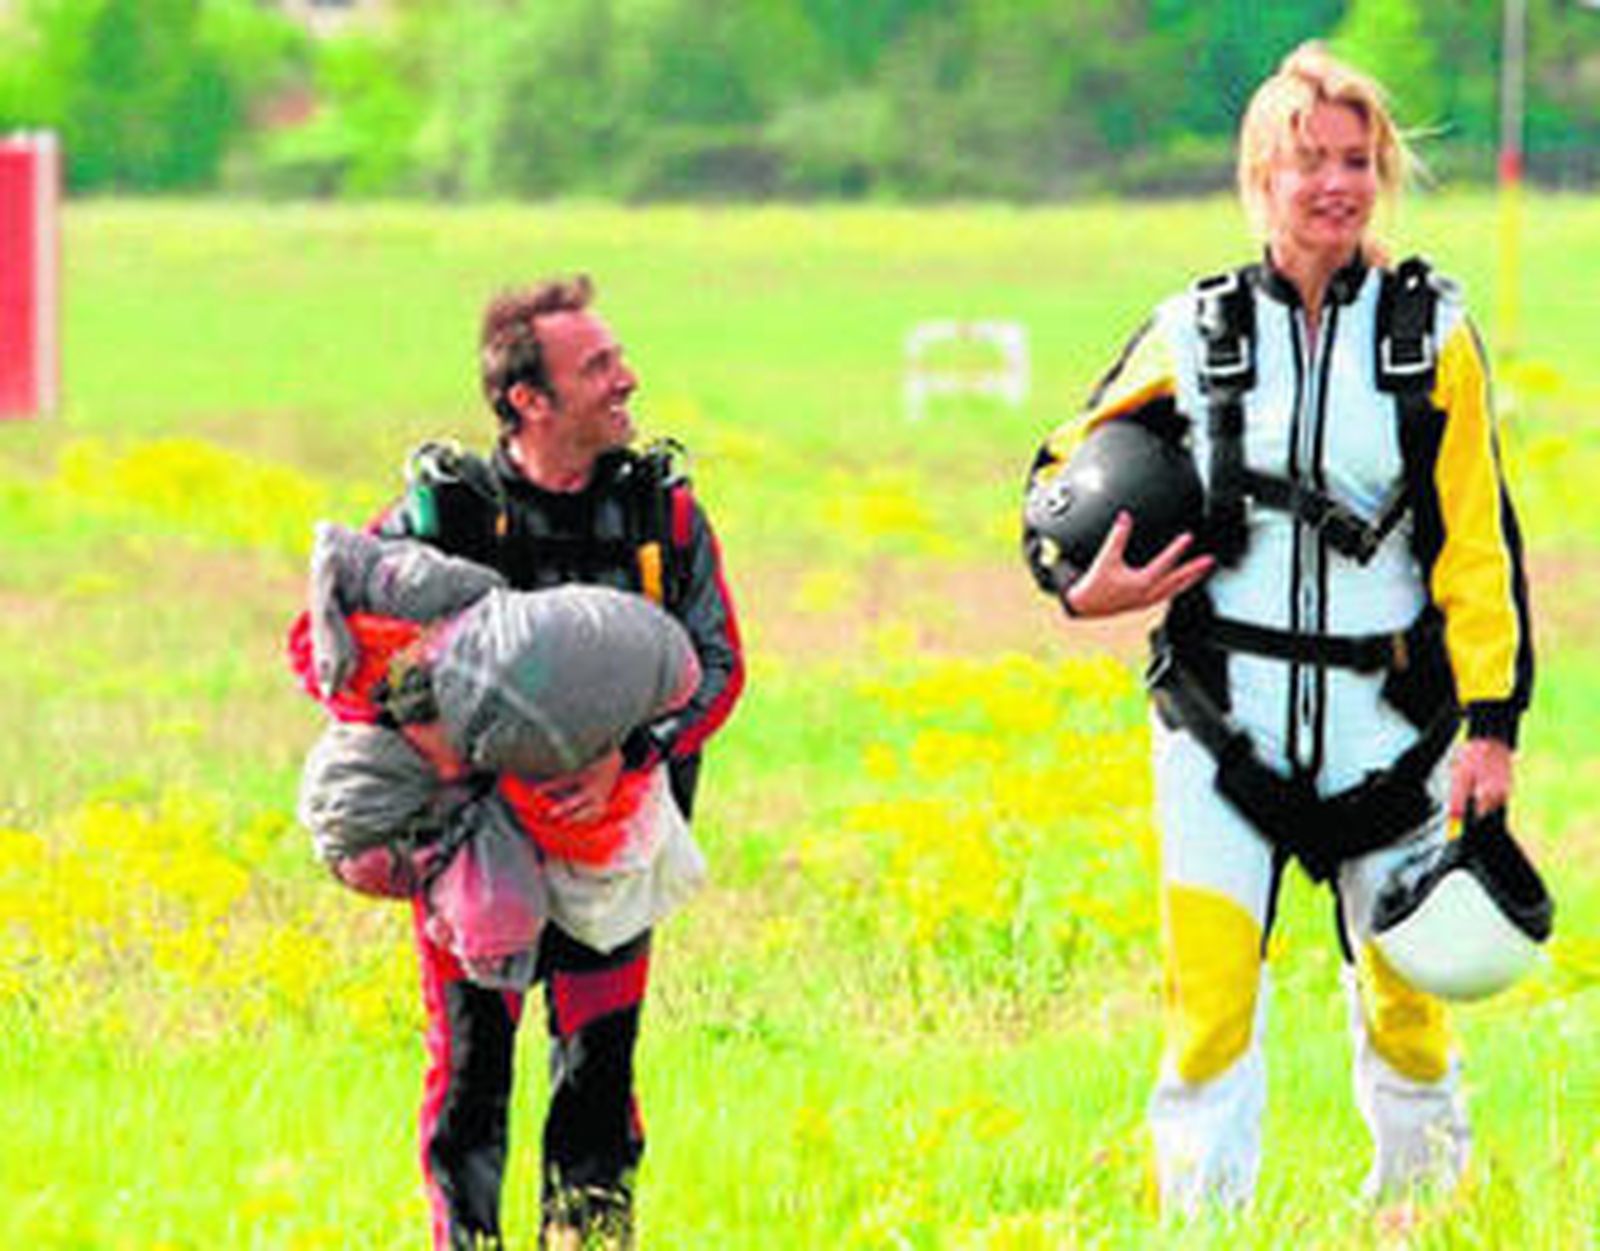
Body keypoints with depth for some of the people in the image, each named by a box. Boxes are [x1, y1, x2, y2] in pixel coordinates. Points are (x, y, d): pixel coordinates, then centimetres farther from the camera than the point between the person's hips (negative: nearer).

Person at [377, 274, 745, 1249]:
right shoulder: (447, 511, -9)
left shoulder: (663, 508, -2)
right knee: (472, 1056, -2)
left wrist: (626, 756, -22)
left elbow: (718, 664, -5)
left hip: (608, 829, 2)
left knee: (600, 1060, 3)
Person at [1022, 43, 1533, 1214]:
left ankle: (1427, 1200, 31)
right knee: (1210, 1001, -11)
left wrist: (1493, 722, -5)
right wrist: (1076, 584, -6)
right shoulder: (1195, 336, 3)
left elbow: (1478, 545, 2)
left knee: (1403, 998, 9)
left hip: (1385, 721, 0)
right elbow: (1064, 469, 15)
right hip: (1226, 721, 0)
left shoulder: (1433, 336, 2)